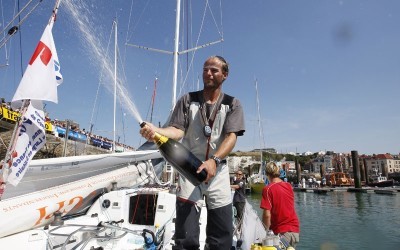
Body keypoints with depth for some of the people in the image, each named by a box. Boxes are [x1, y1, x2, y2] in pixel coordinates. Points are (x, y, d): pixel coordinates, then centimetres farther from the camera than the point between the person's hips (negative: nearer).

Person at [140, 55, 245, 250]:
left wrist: (214, 160, -24)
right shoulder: (188, 100, 6)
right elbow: (177, 130, -5)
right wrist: (155, 131, -27)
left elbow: (232, 136, -7)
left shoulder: (232, 104, 6)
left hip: (218, 169, 1)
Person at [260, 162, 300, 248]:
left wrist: (266, 230, -3)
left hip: (281, 232, -5)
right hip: (295, 230, 6)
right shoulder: (289, 186, 3)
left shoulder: (268, 189, -13)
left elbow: (267, 215, -15)